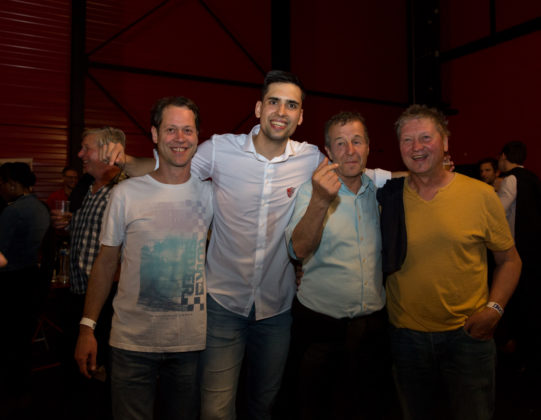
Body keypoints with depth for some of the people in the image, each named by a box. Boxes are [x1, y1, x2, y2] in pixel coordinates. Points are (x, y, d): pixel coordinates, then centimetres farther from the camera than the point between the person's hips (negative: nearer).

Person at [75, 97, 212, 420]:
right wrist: (87, 327, 2)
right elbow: (106, 262, 2)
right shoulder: (126, 193, -5)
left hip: (192, 341, 2)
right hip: (133, 341, -1)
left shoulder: (210, 194, -1)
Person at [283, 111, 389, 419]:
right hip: (320, 324, -3)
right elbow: (299, 249, -23)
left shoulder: (379, 184, 2)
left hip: (373, 323, 3)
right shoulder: (312, 189, -8)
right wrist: (320, 201, -39)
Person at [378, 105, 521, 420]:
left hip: (468, 335, -1)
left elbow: (509, 260, 3)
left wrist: (494, 308, -10)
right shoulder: (388, 196, -4)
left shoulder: (481, 195, -6)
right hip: (407, 334, 1)